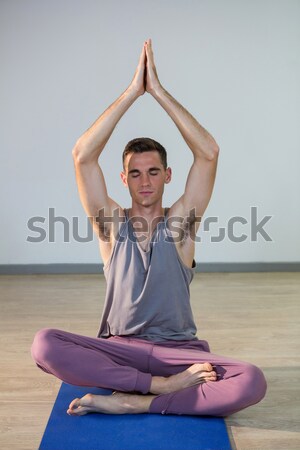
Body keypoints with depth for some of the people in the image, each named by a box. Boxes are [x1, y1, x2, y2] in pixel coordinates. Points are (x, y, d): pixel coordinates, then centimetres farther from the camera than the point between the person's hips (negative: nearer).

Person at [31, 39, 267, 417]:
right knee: (44, 345, -29)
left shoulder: (181, 220, 1)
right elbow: (82, 155, -11)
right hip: (119, 348, 1)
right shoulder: (111, 223, 1)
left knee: (252, 383, -30)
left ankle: (130, 402, -22)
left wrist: (158, 90, -12)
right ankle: (165, 386, -23)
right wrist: (132, 91, -12)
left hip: (179, 350, 0)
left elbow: (208, 153, -11)